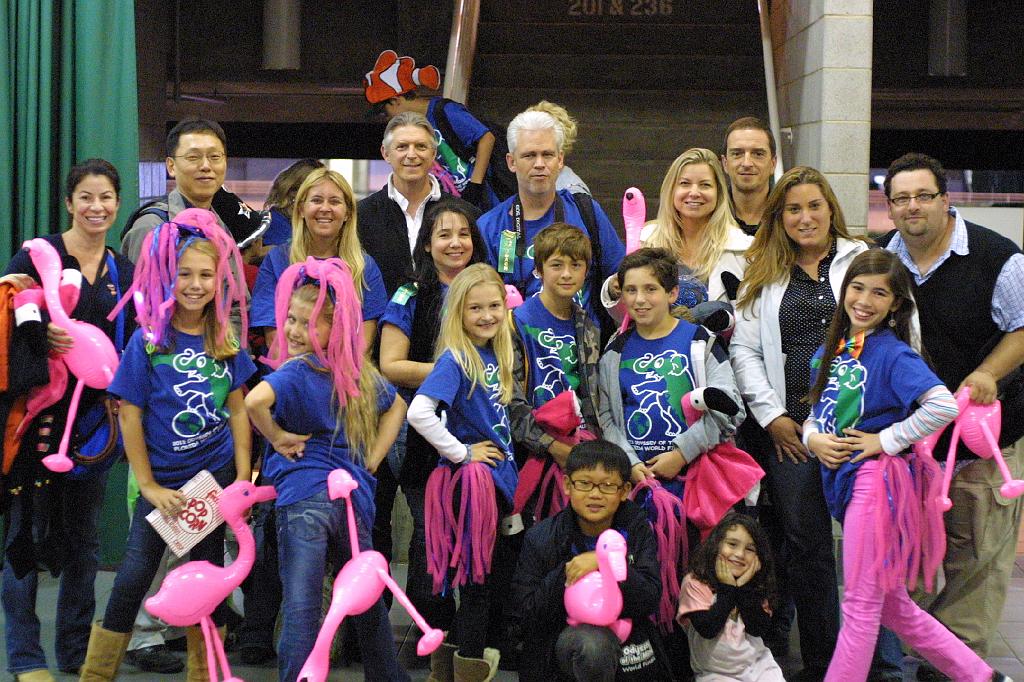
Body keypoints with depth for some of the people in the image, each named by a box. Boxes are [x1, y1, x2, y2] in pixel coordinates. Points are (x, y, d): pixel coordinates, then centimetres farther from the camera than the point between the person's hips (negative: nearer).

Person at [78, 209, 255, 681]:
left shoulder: (226, 339, 0)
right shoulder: (148, 340, -9)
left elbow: (237, 409, 4)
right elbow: (130, 416, -8)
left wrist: (242, 478, -2)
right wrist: (148, 485, -9)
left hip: (216, 474, 3)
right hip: (163, 478, -3)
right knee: (133, 579, -3)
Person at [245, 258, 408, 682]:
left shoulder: (296, 372, -11)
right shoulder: (360, 372, 9)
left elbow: (255, 400, -30)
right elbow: (397, 407, 26)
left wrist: (276, 436, -12)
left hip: (304, 496, -7)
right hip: (355, 493, 7)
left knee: (301, 607, -6)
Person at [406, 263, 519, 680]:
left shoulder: (494, 355, 8)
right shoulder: (455, 360, -16)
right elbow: (418, 413, -28)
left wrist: (507, 470, 12)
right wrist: (461, 452, -20)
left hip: (497, 474, 8)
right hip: (470, 475, -8)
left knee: (492, 571, 15)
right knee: (479, 572, 0)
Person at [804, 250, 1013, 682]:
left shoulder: (893, 353, -11)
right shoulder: (830, 351, 11)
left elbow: (944, 406, -25)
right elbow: (817, 414, 19)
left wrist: (885, 439, -19)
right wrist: (813, 437, -3)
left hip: (878, 479, -9)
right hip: (843, 481, 9)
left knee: (861, 604, -1)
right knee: (891, 604, 15)